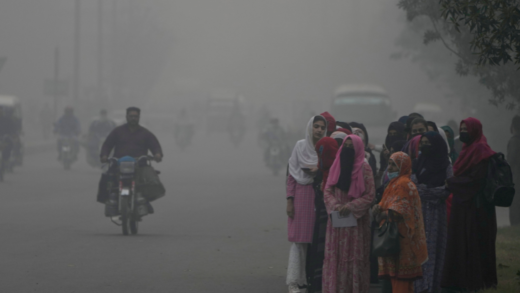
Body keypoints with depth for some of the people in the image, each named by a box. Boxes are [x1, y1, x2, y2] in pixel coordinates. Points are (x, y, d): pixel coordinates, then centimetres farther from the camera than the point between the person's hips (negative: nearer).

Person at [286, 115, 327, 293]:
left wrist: (320, 170, -10)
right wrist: (290, 200, -4)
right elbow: (292, 176, 3)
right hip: (301, 196, -1)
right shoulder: (300, 146, 4)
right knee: (299, 240, -2)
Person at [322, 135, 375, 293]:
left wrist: (350, 207, -16)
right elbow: (327, 191, 8)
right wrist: (336, 206, -11)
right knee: (335, 255, 0)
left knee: (355, 256, -2)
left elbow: (369, 195, -7)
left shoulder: (364, 168, -3)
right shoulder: (336, 166, 9)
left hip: (357, 219, -4)